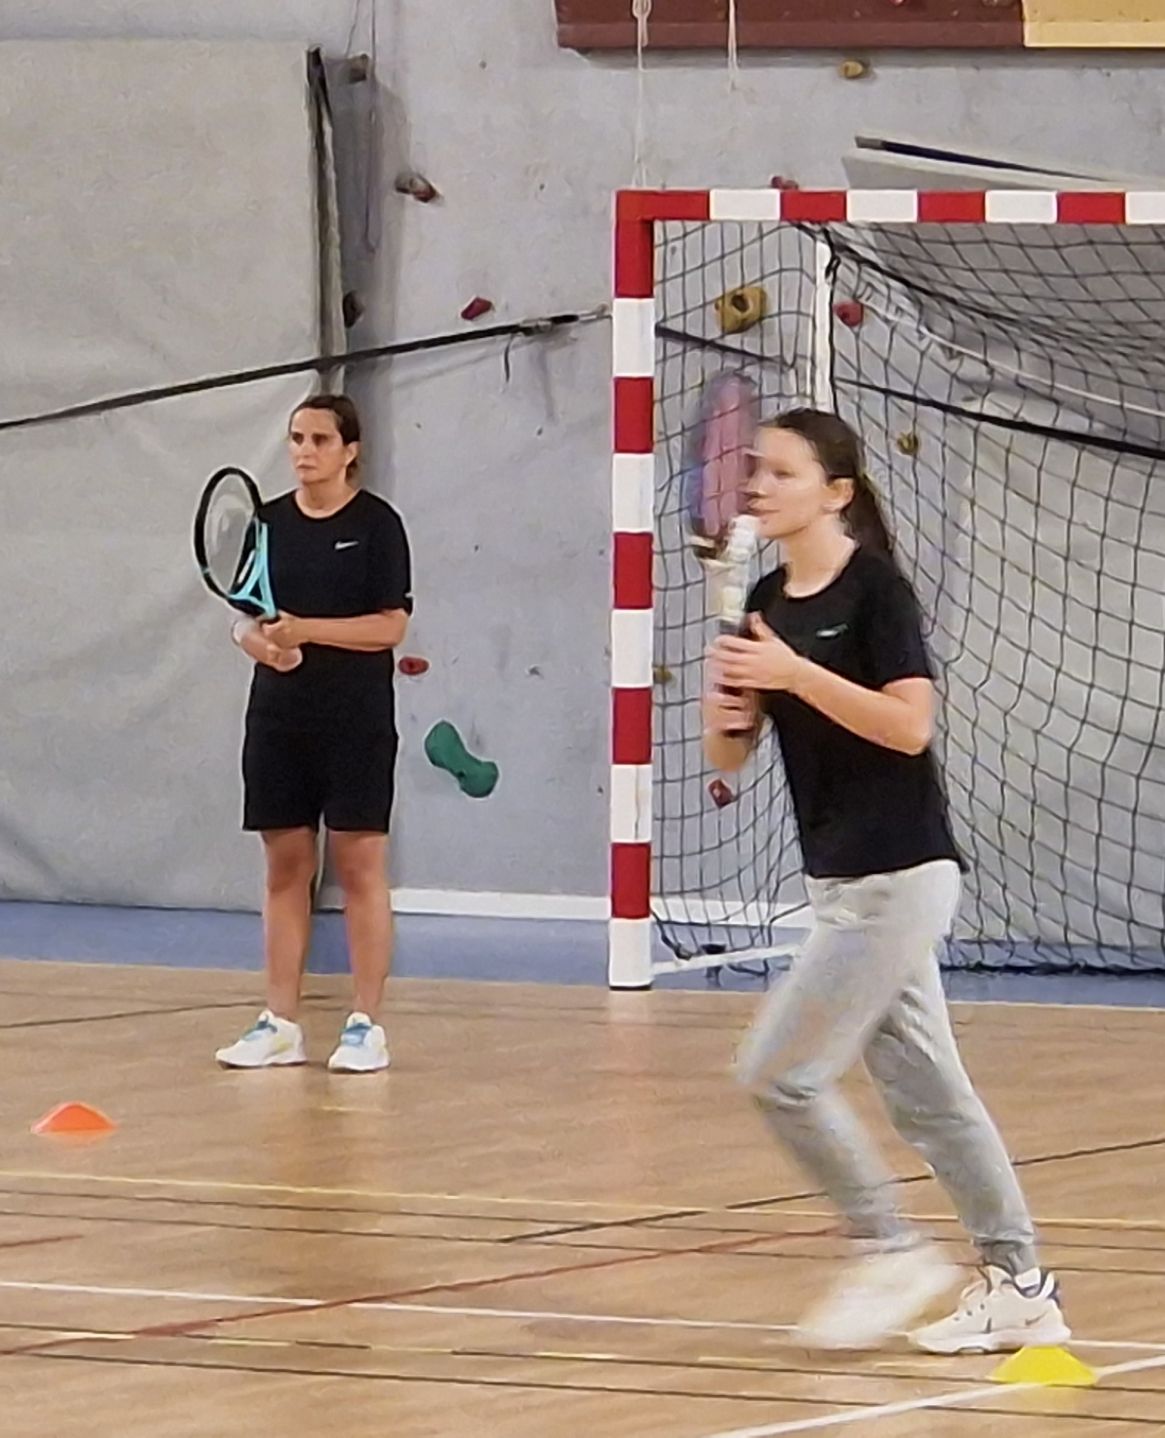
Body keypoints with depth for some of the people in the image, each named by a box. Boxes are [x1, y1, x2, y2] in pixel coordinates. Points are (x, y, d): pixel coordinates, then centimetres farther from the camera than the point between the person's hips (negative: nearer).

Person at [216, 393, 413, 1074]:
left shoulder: (377, 524, -4)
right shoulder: (268, 522, 9)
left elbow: (392, 625, -9)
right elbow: (244, 617, 11)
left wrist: (307, 630, -20)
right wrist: (261, 643, -12)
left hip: (357, 722, -4)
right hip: (279, 718, 4)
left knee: (361, 865, -3)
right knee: (285, 866, 6)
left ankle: (367, 1025, 0)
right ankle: (280, 1024, 10)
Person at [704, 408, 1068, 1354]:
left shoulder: (875, 587, -12)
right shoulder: (769, 604, 11)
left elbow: (909, 724, -21)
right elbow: (728, 758, 11)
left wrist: (796, 673, -25)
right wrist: (726, 706, -11)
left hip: (898, 875, -8)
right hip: (844, 879, 8)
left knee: (781, 1072, -9)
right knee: (924, 1089, 9)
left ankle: (891, 1253, 2)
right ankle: (1020, 1286, 13)